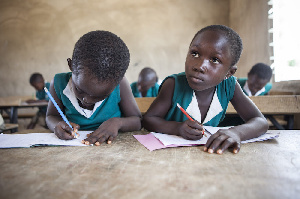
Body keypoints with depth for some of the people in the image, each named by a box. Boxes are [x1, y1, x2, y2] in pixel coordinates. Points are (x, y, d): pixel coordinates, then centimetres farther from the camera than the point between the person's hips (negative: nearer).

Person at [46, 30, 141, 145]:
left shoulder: (119, 84, -16)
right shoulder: (59, 83, -11)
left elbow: (138, 121, -6)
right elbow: (51, 117, 5)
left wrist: (117, 122, -26)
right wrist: (58, 125, -17)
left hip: (113, 146, -1)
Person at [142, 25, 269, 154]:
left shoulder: (229, 86, -14)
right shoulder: (174, 84, -21)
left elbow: (261, 122, -12)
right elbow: (147, 119, -15)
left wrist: (236, 132, -36)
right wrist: (178, 128, -35)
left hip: (207, 150, 2)